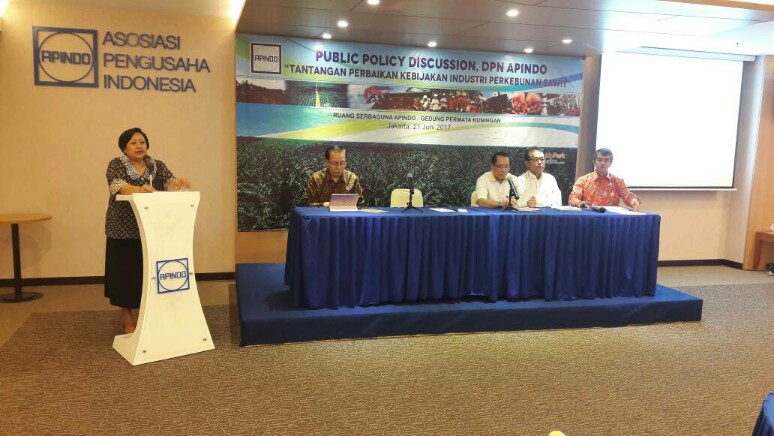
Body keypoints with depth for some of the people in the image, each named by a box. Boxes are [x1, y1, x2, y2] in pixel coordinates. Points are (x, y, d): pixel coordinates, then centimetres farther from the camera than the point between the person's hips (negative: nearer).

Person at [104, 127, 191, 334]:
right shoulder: (116, 165, -3)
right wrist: (138, 189, -43)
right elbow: (118, 186, -22)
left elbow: (170, 182, -10)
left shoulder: (158, 166, 6)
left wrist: (178, 184, -34)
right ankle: (128, 321, 16)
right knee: (126, 273, 3)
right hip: (124, 230, -2)